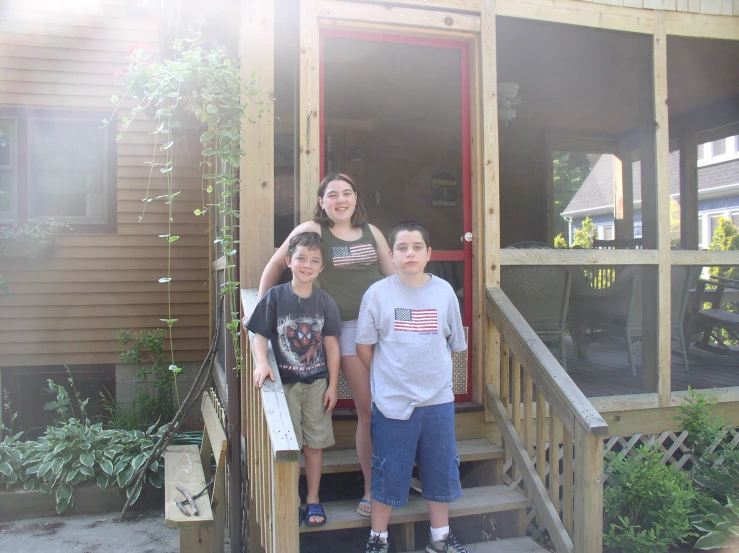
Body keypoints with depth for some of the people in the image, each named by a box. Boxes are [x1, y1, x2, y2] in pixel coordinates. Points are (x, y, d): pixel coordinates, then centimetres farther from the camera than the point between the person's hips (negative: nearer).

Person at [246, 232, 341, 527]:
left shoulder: (324, 302, -1)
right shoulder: (275, 297, -6)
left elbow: (331, 345, 1)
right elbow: (260, 335, -7)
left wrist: (333, 385, 0)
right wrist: (261, 362, -25)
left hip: (317, 383, 2)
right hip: (285, 383, -1)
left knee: (314, 445, 10)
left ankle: (313, 500, 26)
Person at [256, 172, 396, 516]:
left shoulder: (371, 232, 10)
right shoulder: (312, 230, -3)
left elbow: (395, 276, 15)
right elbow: (275, 266, 3)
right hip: (349, 329, -4)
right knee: (368, 409, 0)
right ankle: (372, 490, 15)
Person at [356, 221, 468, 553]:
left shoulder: (444, 291, 1)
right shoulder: (378, 293, -6)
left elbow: (454, 344, 10)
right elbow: (364, 346, 1)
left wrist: (430, 372, 8)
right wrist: (389, 376, 4)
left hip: (438, 400, 3)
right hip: (392, 401, -2)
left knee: (441, 470, 14)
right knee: (388, 473, 8)